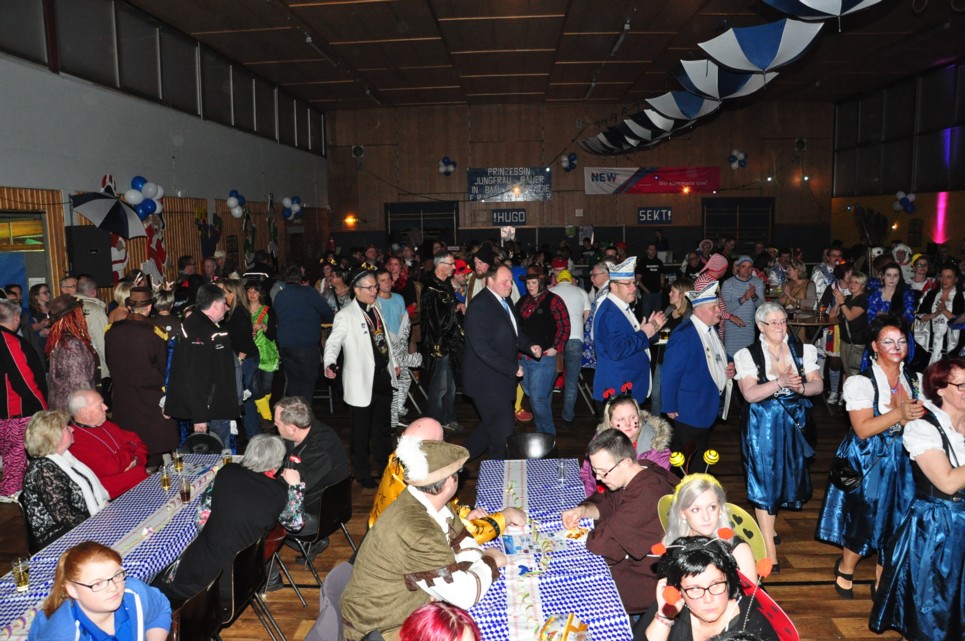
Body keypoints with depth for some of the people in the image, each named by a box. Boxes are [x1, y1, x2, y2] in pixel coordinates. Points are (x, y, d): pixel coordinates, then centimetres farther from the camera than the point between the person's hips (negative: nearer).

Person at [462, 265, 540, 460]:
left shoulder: (504, 302, 11)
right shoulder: (480, 306, -19)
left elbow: (515, 333, 23)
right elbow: (482, 348, -25)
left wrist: (530, 346, 2)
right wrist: (512, 368, -22)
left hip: (501, 378, 9)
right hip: (487, 383, -9)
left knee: (492, 426, 19)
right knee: (504, 432, -1)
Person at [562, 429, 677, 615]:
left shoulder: (647, 495, -34)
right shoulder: (639, 475, -2)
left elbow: (602, 542, -33)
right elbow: (606, 503, 13)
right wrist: (583, 510, -7)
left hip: (655, 582, -9)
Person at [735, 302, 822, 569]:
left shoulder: (803, 350, 2)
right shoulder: (748, 355, -8)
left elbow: (818, 385, -2)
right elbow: (750, 394, -17)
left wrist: (801, 387, -22)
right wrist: (781, 383, -28)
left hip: (794, 422, 4)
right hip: (762, 425, -4)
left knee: (787, 475, 15)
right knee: (764, 480, -2)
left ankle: (766, 524, 42)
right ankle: (769, 548, 7)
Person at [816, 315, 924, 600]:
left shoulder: (914, 380, 3)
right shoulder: (861, 382, -15)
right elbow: (863, 429, -21)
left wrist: (918, 415, -12)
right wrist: (899, 414, -30)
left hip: (902, 462, 5)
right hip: (868, 463, -5)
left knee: (895, 522, 12)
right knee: (865, 523, 4)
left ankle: (882, 578, 33)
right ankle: (845, 568, 34)